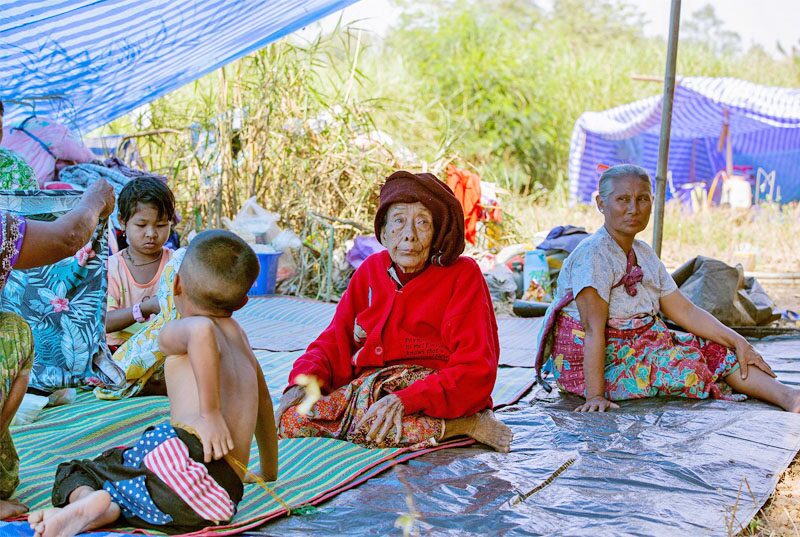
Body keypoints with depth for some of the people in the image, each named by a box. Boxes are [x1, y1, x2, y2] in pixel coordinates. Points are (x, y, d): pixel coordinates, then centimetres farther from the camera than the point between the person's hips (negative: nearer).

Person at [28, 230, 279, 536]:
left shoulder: (174, 333, 5)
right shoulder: (237, 334, 27)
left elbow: (201, 330, -22)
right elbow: (263, 401, 38)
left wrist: (210, 413, -20)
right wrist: (269, 471, 51)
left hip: (187, 454, -6)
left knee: (74, 471, 13)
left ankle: (89, 501, -22)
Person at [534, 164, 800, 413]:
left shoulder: (644, 254, 9)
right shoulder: (593, 254, -19)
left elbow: (685, 311, 9)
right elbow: (594, 328, -26)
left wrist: (738, 342, 0)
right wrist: (595, 395, -31)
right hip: (590, 360, -9)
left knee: (717, 350, -5)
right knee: (685, 363, -25)